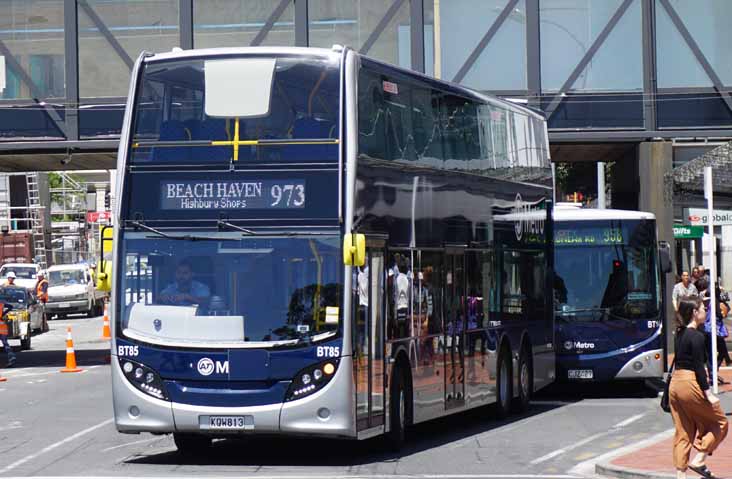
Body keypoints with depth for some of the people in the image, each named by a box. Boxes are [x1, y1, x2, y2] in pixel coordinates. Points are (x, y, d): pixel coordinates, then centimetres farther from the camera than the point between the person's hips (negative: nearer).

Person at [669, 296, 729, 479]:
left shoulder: (680, 334, 11)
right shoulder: (697, 337, -14)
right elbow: (699, 367, -17)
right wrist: (709, 394, -17)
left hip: (675, 383, 8)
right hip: (690, 384, -8)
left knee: (683, 432, 11)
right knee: (720, 423, 8)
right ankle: (698, 460, 2)